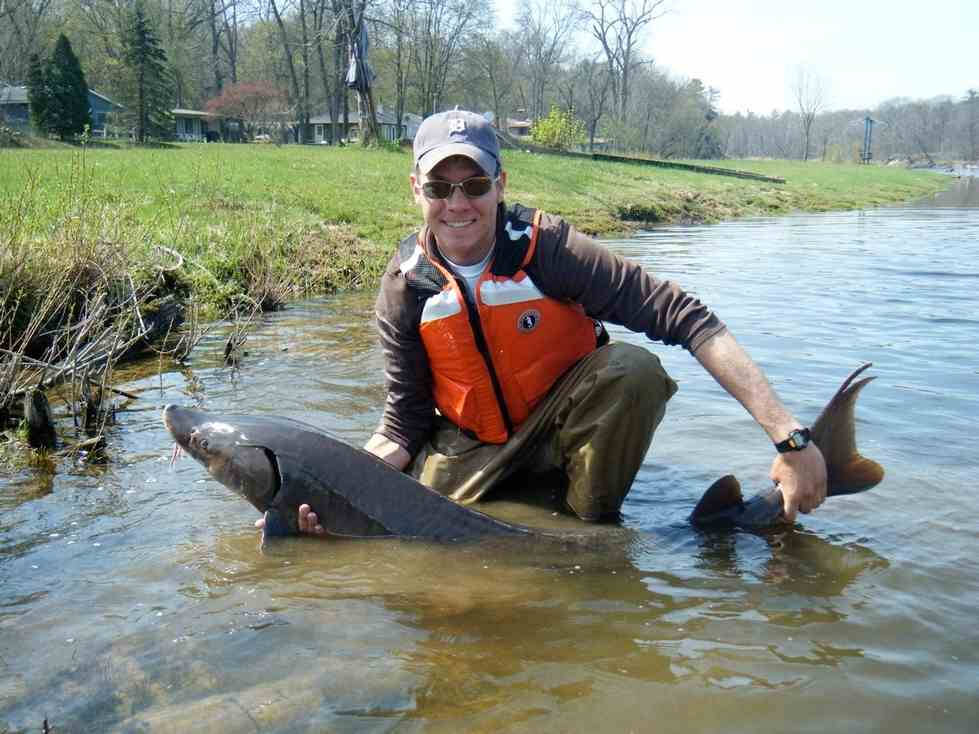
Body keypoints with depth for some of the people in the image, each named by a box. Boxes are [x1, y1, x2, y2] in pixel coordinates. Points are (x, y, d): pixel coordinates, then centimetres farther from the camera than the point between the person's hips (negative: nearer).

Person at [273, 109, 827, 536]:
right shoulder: (404, 288, -14)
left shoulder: (545, 247, -24)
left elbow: (682, 315, -30)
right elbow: (405, 418, -9)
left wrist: (788, 435, -38)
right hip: (469, 443, 2)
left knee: (633, 368, -31)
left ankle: (595, 522, -7)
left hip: (562, 418, -1)